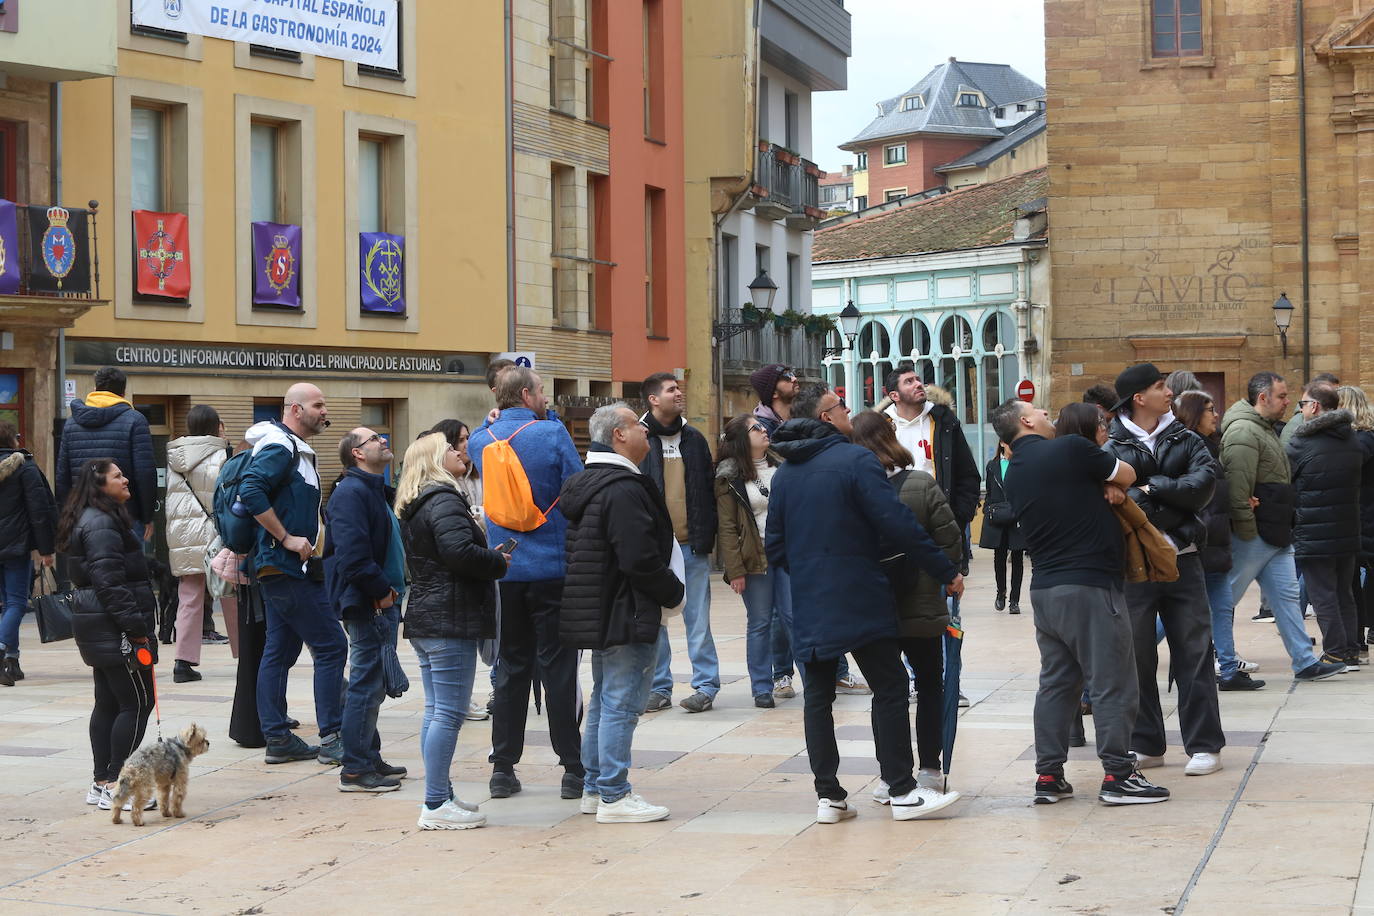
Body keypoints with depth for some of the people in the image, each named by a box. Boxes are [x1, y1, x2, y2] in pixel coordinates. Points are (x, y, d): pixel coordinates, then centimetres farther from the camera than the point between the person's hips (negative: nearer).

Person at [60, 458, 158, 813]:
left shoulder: (89, 519, 18)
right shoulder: (101, 524, -16)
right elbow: (110, 581, -22)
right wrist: (136, 627, -22)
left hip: (97, 628, 11)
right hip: (113, 628, -11)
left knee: (108, 703, 13)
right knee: (137, 702, -8)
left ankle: (101, 784, 16)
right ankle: (117, 787, -7)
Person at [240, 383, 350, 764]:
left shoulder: (296, 451, 18)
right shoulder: (279, 448, -13)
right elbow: (251, 491, -26)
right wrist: (286, 539, -22)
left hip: (279, 570, 10)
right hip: (288, 569, -10)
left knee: (280, 651, 10)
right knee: (331, 645, -8)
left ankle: (277, 738, 14)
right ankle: (331, 739, -7)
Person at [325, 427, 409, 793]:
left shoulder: (377, 491, 19)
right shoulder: (351, 493, -15)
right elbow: (352, 554, -25)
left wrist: (393, 590, 13)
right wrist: (382, 591, -17)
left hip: (383, 602, 11)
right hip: (367, 605, -11)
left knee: (373, 684, 16)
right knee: (367, 684, -8)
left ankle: (369, 759, 25)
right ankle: (356, 770, -4)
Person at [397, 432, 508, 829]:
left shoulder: (414, 507, 18)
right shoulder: (444, 500, -14)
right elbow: (459, 550, -27)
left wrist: (489, 558, 11)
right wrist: (499, 562, -11)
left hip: (424, 618, 10)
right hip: (451, 621, -10)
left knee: (436, 711, 13)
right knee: (449, 713, -8)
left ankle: (440, 796, 19)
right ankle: (436, 805, -7)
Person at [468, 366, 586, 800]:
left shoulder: (481, 440, 3)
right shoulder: (552, 434, -10)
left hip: (503, 570, 4)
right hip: (552, 567, -4)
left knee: (511, 667, 11)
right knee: (558, 667, 0)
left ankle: (503, 768, 11)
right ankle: (573, 770, 2)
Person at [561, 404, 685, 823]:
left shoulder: (586, 484, 13)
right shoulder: (624, 490, -20)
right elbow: (641, 560, -24)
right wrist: (675, 592, -9)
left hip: (598, 615, 11)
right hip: (627, 616, -10)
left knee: (602, 702, 17)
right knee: (621, 705, -6)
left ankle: (594, 788, 24)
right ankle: (614, 796, -2)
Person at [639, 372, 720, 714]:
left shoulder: (694, 439, 11)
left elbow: (707, 490, 12)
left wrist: (707, 536, 3)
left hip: (692, 545, 2)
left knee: (698, 620, 3)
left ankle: (706, 685, 9)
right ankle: (659, 687, 13)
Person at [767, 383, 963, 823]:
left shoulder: (784, 473, 9)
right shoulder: (855, 460, -10)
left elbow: (775, 546, 11)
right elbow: (898, 524, -15)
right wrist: (946, 571, -9)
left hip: (808, 605, 6)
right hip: (861, 601, -6)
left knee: (818, 696, 8)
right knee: (889, 688, 2)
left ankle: (828, 796, 8)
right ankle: (902, 791, 2)